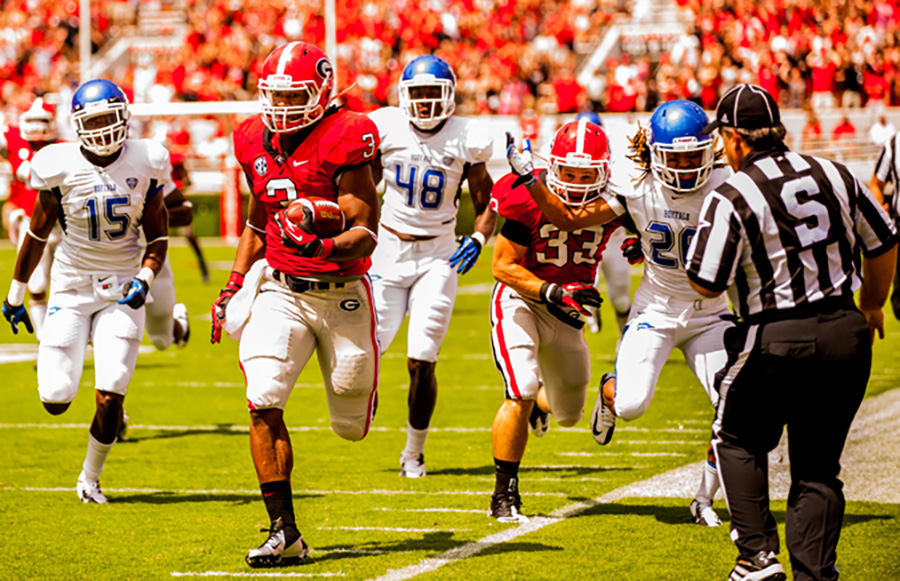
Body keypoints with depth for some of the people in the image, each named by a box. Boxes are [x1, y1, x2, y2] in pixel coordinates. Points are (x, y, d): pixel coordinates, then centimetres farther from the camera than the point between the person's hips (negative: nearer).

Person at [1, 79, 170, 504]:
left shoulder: (145, 163, -5)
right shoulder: (59, 167, -8)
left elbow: (157, 236, 4)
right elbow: (38, 233, 5)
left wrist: (144, 278, -14)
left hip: (122, 291, 0)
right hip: (72, 286, 0)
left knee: (109, 400, -9)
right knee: (56, 401, -6)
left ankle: (91, 480, 15)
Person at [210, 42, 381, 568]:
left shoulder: (344, 140, -14)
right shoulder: (257, 142, 4)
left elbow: (366, 235, -16)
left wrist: (324, 247, -35)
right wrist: (234, 285, 15)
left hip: (342, 293, -4)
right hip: (281, 292, 4)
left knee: (353, 426, 10)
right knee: (264, 402, -17)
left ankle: (362, 376, 49)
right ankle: (285, 533, -13)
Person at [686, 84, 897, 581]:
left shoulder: (731, 199, -11)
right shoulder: (834, 176, 5)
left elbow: (706, 284, -10)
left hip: (777, 340, -4)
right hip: (845, 335, 4)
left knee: (738, 440, 19)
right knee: (818, 465, 13)